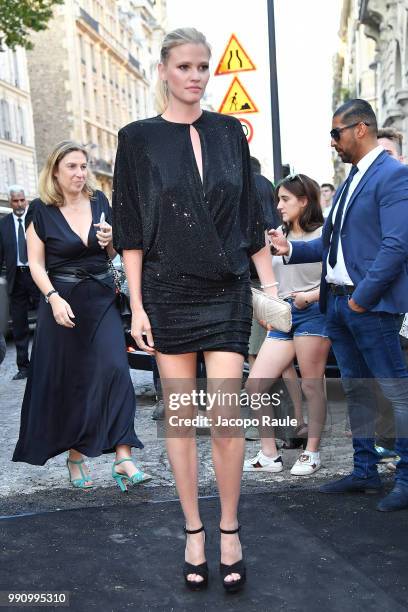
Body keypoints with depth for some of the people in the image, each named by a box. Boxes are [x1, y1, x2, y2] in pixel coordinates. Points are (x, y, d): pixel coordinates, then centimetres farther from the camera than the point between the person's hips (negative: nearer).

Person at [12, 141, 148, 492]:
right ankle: (75, 456, 21)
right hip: (63, 301, -2)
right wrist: (54, 298, -17)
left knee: (114, 370, -11)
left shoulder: (99, 202, 6)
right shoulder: (43, 210, -2)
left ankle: (123, 457, -10)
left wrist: (111, 240, -7)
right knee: (67, 382, 5)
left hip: (102, 299, 2)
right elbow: (36, 264, -3)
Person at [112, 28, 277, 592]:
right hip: (168, 296, -1)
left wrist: (270, 286, 7)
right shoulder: (139, 138, 2)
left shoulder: (229, 132, 8)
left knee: (226, 419, -3)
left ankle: (229, 529, 16)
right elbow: (130, 229, 0)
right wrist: (137, 306, -6)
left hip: (227, 295, 1)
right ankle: (193, 531, 21)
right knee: (180, 418, 6)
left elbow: (251, 216, 10)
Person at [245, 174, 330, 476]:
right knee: (255, 384, -2)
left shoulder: (322, 234, -2)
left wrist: (309, 297, -21)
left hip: (313, 313, -6)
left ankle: (312, 453, 17)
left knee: (312, 385, 1)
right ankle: (269, 455, 9)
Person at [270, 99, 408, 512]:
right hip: (337, 303, 9)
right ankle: (365, 471, 26)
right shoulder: (351, 180, 18)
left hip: (370, 304, -9)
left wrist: (363, 297, -19)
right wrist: (291, 249, 8)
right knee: (355, 389, 14)